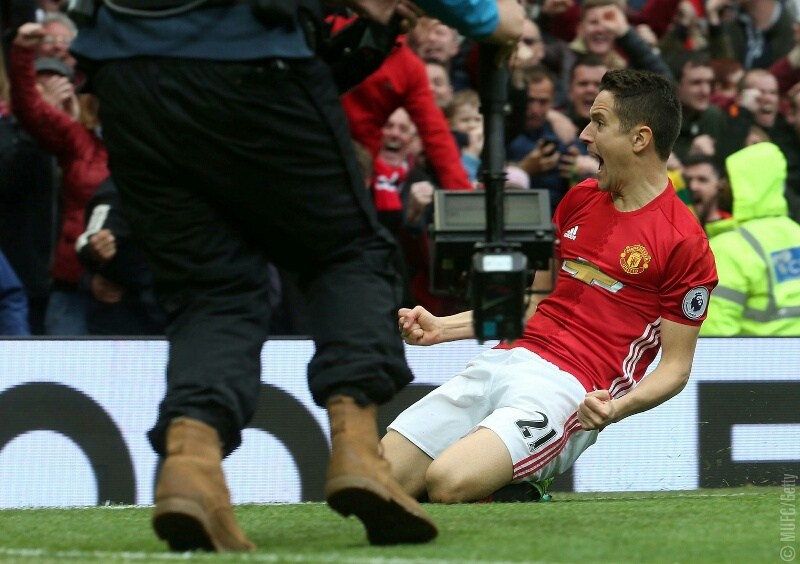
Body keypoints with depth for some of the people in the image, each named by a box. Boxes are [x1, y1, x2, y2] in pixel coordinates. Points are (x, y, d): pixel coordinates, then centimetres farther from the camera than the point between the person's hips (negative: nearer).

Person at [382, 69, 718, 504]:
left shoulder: (685, 244, -6)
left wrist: (618, 407, -22)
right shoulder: (579, 199, 17)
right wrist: (441, 328, 17)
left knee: (449, 483, -30)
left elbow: (675, 366, -3)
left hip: (569, 387, -7)